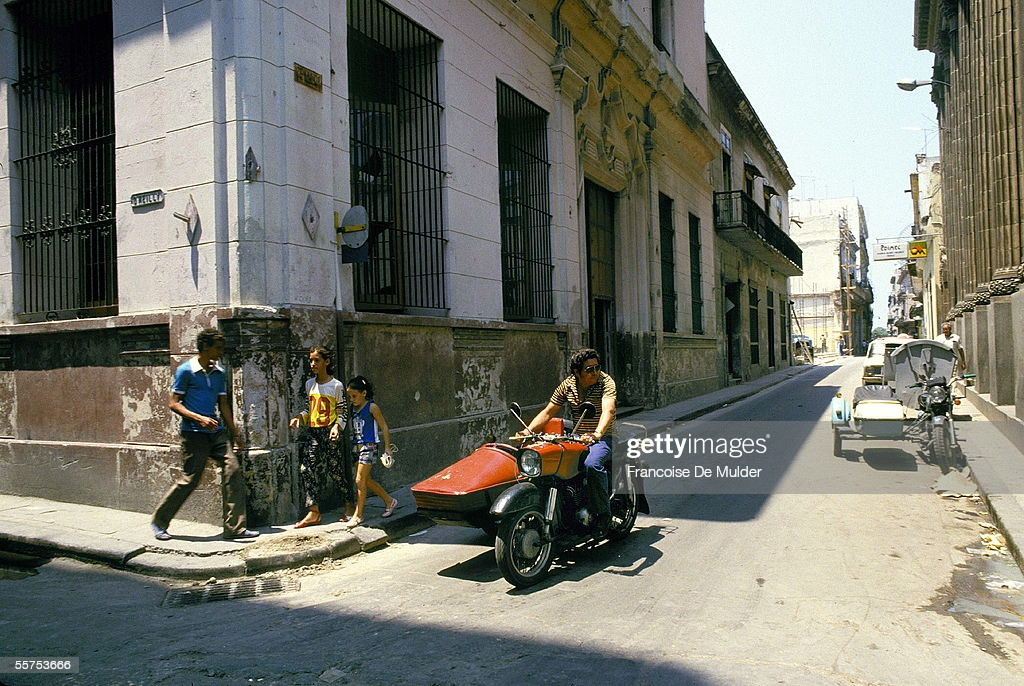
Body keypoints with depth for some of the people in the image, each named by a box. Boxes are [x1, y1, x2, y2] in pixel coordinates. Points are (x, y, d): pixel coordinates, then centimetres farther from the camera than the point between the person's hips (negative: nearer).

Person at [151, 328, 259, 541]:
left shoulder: (220, 373, 13)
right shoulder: (186, 371, -5)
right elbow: (173, 404, -6)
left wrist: (235, 433, 18)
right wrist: (199, 418, -19)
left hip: (216, 431, 6)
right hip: (193, 433, -6)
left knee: (232, 470, -8)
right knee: (189, 479, -1)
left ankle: (235, 527, -4)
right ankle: (159, 522, 22)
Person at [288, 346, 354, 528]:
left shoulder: (336, 386, -5)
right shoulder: (309, 384, 11)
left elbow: (343, 412, -5)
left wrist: (337, 427, -21)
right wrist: (299, 417, 2)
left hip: (330, 433, -5)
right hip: (313, 433, 5)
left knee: (336, 470, 1)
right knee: (307, 469, -5)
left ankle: (350, 504, 19)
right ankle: (313, 512, -1)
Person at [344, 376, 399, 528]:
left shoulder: (372, 407, -9)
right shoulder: (352, 408, 8)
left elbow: (384, 427, -6)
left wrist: (387, 447, -6)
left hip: (369, 446, -7)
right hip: (356, 446, 7)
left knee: (360, 480, -7)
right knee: (366, 480, 14)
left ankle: (358, 515, 2)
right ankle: (389, 501, 32)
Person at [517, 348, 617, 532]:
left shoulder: (606, 382, -12)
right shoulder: (567, 385, 3)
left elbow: (609, 410, -29)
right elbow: (548, 411, 6)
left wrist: (597, 434, -49)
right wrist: (528, 431, -10)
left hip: (604, 437, -5)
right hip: (577, 437, 5)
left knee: (592, 464, -35)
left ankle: (604, 513, -17)